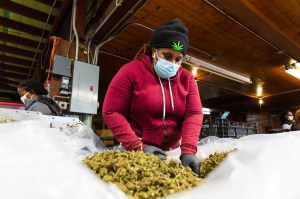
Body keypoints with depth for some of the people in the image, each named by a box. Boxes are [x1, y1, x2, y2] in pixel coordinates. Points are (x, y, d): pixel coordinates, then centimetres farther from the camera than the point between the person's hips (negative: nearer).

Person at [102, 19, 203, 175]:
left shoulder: (187, 78, 0)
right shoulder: (131, 71, -11)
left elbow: (193, 114, -7)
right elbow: (111, 112, -14)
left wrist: (188, 150, -22)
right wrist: (138, 147, -21)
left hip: (173, 152, 4)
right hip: (136, 152, -3)